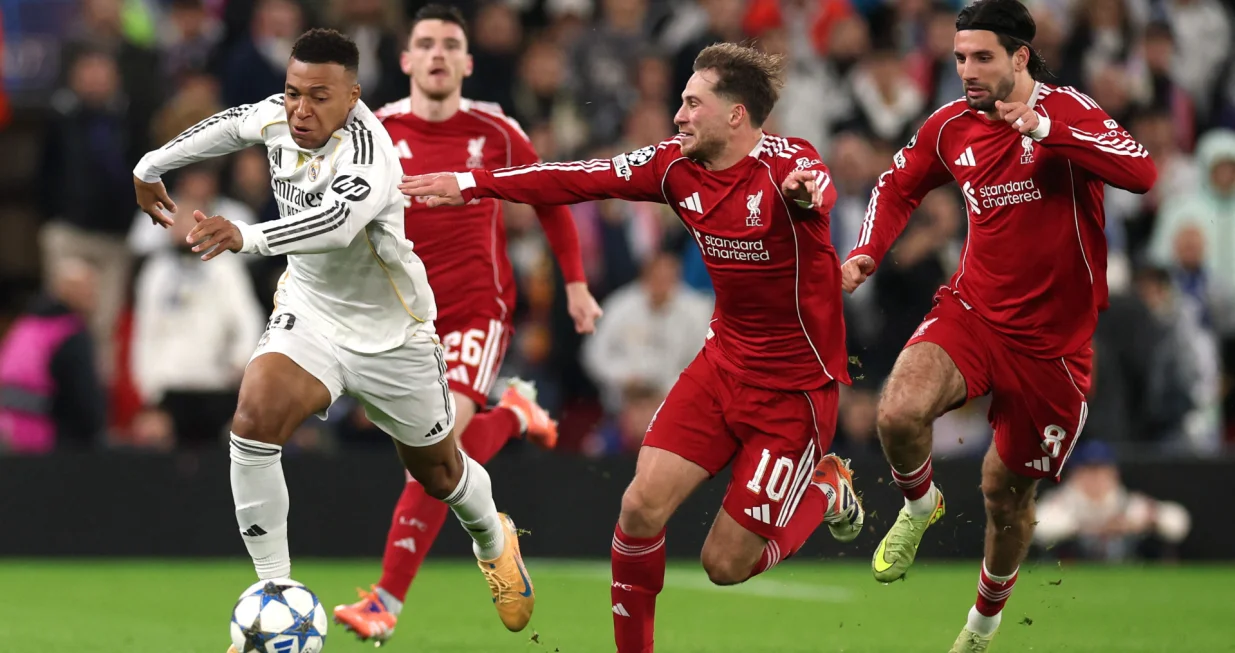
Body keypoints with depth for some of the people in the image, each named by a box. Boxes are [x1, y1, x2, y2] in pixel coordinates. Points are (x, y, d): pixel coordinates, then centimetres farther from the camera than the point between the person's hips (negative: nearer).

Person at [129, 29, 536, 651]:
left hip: (391, 334, -4)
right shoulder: (278, 115, -12)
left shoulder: (365, 148, -33)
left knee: (438, 471, 17)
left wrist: (245, 237, -69)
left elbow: (336, 222, -54)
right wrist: (152, 167, 25)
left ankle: (494, 541, 54)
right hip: (310, 313, 4)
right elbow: (231, 124, 14)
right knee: (253, 422, -25)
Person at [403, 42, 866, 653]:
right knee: (642, 505, -12)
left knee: (725, 566, -4)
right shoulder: (678, 165, -2)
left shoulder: (785, 163, -21)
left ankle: (826, 488, 24)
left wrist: (807, 191, -68)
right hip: (723, 363, 6)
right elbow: (584, 179, 2)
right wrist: (471, 184, -1)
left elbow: (819, 188, -43)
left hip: (796, 387, -6)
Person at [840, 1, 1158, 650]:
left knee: (1006, 493, 11)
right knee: (899, 413, -29)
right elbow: (900, 184, 20)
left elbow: (1141, 172, -31)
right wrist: (868, 251, 3)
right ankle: (919, 504, 6)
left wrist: (1044, 128, -36)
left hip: (1051, 340, -2)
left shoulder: (1067, 111, -14)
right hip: (972, 312, 2)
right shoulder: (952, 125, 0)